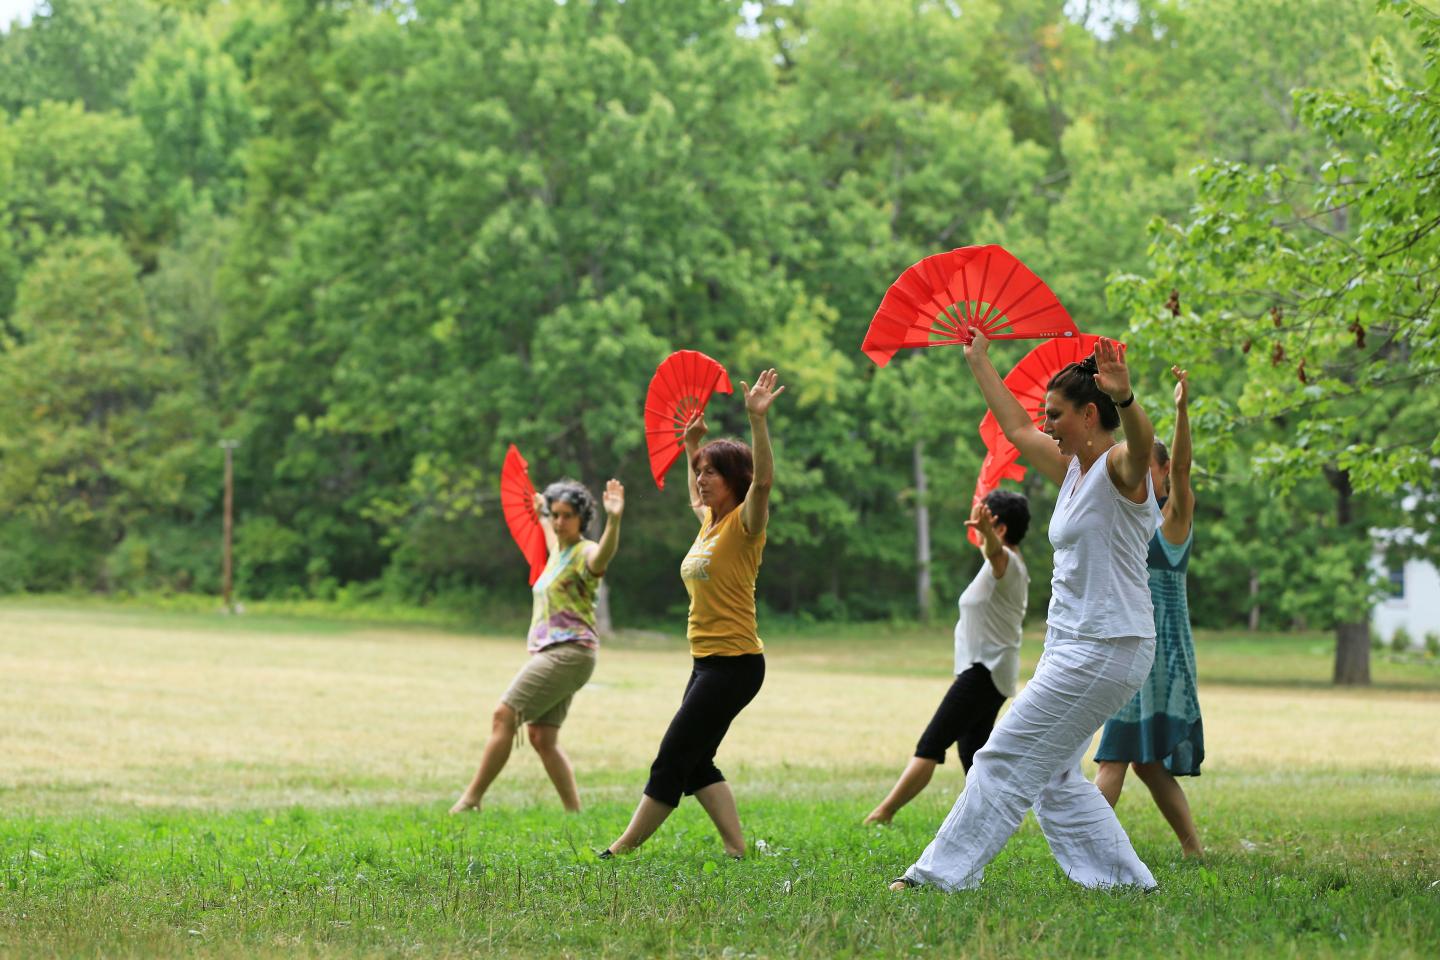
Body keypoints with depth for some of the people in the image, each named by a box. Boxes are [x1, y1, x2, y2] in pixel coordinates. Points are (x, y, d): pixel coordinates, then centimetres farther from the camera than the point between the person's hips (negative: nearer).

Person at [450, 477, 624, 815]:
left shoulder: (585, 553, -8)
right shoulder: (559, 551, 19)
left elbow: (604, 554, -34)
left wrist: (613, 521, -53)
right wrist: (540, 516, 65)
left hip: (569, 651, -10)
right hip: (549, 653, 10)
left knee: (504, 714, -15)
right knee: (542, 738, 3)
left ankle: (471, 800, -14)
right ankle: (574, 812, 3)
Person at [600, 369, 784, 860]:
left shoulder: (744, 523, -11)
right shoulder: (709, 522, 13)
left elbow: (762, 479, -30)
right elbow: (697, 498, 38)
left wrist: (757, 419, -38)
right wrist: (692, 445, 32)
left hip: (733, 663, -9)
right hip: (707, 661, 9)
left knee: (673, 761, -4)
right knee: (694, 763, 9)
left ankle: (621, 851, 1)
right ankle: (736, 849, 12)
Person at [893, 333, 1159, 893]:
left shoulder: (1119, 468, -13)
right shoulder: (1071, 469, 14)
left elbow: (1141, 440, -37)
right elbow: (1016, 428, 30)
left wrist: (1125, 399, -58)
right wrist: (979, 362, 35)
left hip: (1108, 648, -10)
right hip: (1071, 644, 10)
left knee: (1009, 757, -8)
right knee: (1052, 775, 11)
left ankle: (944, 872, -4)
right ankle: (1122, 879, 14)